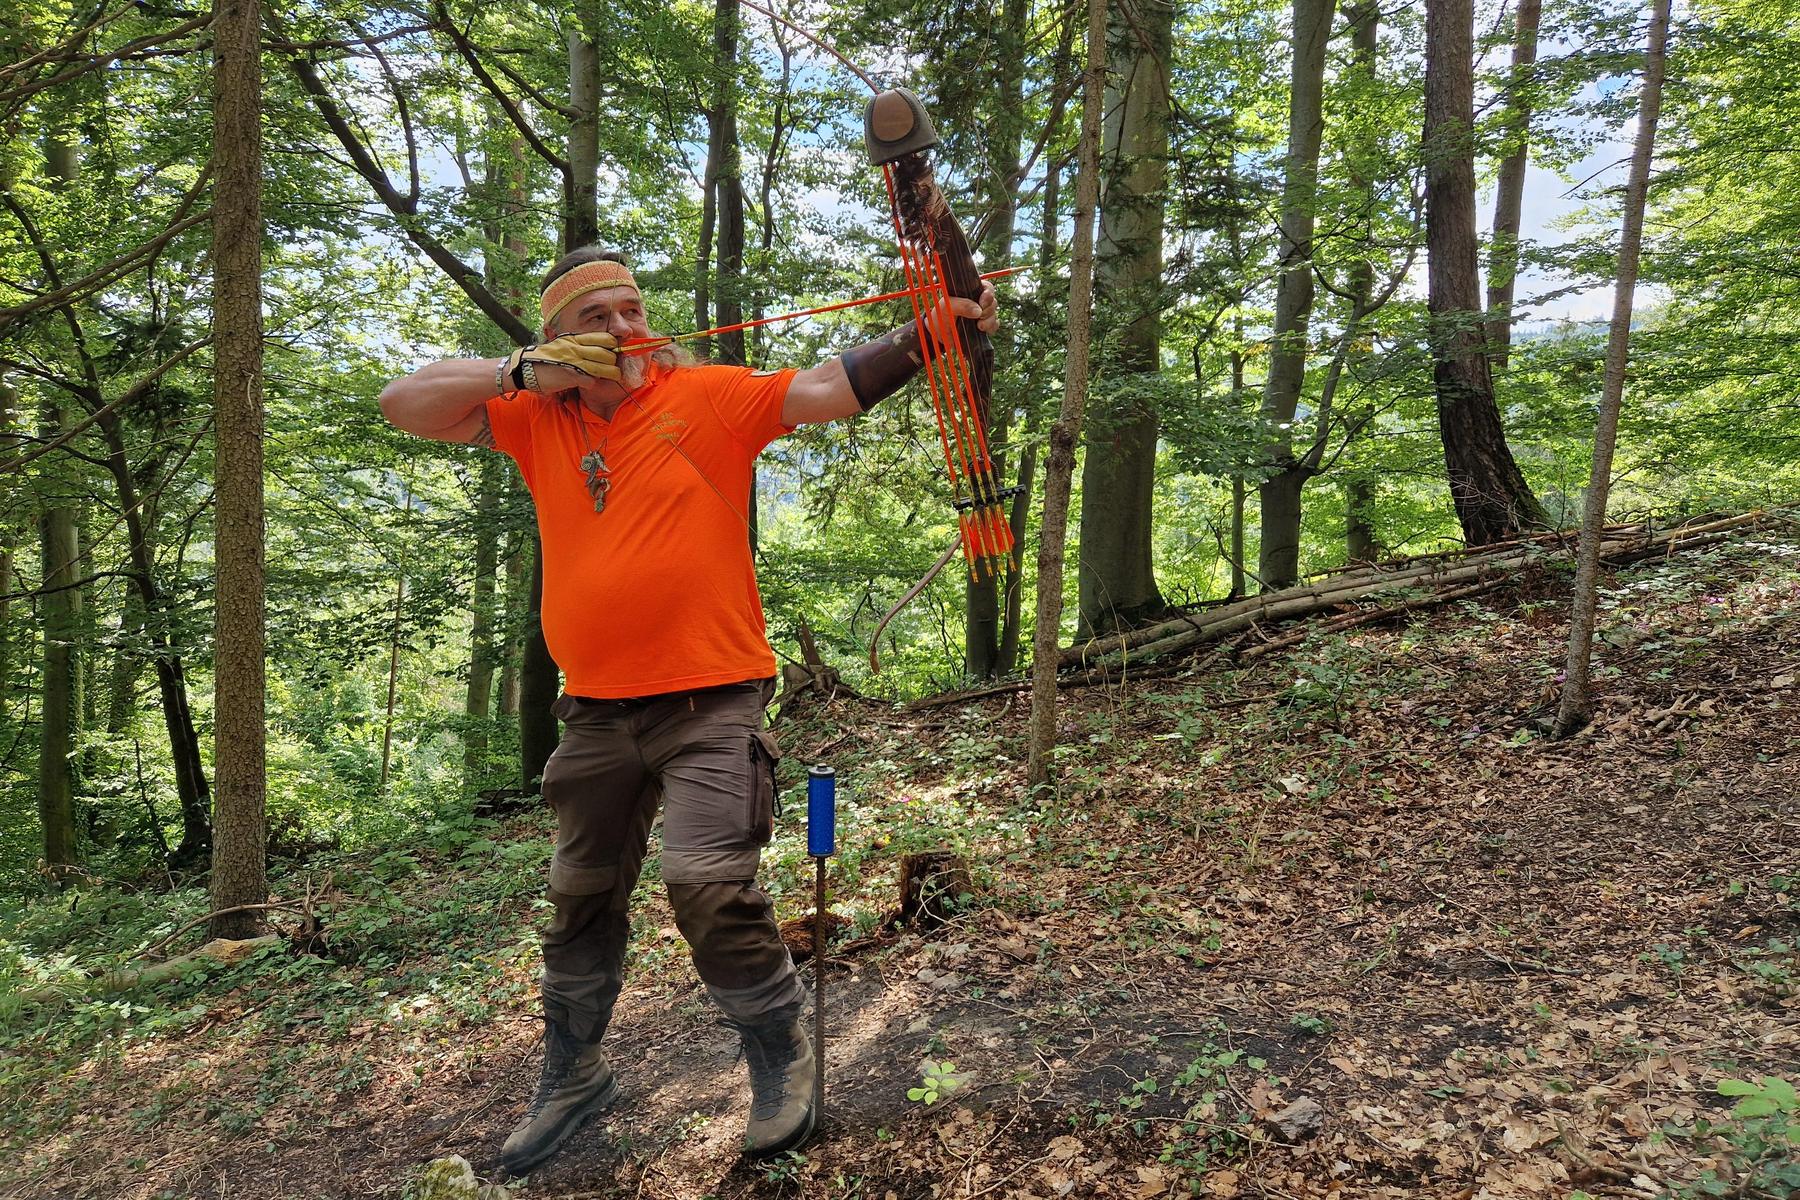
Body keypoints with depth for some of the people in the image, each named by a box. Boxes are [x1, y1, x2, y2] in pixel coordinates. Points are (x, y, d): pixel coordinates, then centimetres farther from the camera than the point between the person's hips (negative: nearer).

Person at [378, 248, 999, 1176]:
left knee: (711, 888, -13)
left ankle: (781, 1060, 13)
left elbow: (831, 387, -13)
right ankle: (573, 1075, 40)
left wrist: (924, 333, -26)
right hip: (595, 710, 5)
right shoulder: (536, 419, 6)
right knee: (580, 901, 18)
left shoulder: (710, 395, -5)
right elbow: (404, 404, 3)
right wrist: (524, 371, -10)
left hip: (709, 700, -5)